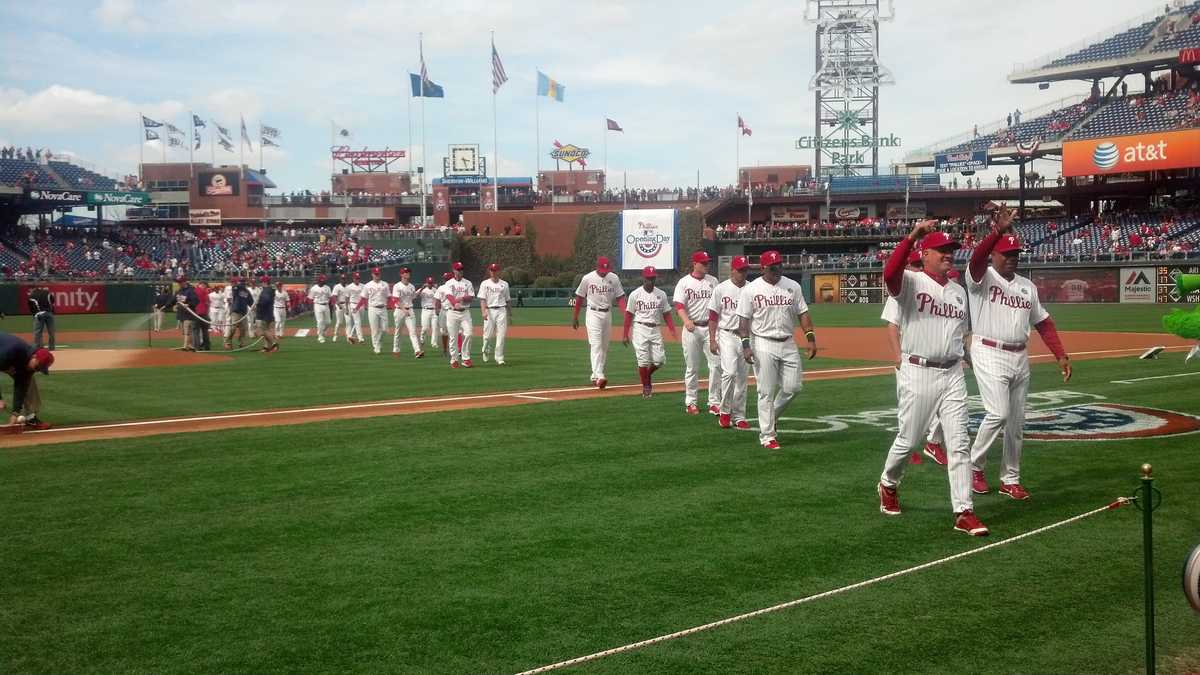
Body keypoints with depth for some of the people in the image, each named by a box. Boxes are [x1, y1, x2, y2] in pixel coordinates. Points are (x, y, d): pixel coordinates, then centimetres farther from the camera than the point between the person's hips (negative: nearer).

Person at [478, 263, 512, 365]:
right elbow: (482, 299, -5)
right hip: (489, 310, -2)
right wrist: (484, 311, -19)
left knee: (501, 335, -6)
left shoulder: (504, 284, 12)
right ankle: (485, 350, 29)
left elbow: (508, 300, 17)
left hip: (501, 310, 2)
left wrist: (510, 314, 15)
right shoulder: (485, 283, 4)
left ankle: (499, 358, -3)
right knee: (488, 334, -1)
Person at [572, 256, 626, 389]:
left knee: (605, 346, 9)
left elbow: (620, 297, 2)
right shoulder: (587, 278, -7)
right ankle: (599, 376, -24)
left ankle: (595, 375, 20)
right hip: (593, 314, -4)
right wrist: (575, 317, 3)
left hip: (608, 314, 5)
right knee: (596, 345, -15)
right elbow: (579, 298, 2)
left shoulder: (614, 278, 1)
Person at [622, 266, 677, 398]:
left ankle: (647, 376, 25)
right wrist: (625, 335, -4)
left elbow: (666, 314, 9)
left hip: (655, 330, 3)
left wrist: (672, 330, -5)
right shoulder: (635, 294, -1)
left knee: (659, 359, -4)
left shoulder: (661, 294, 7)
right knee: (643, 360, -5)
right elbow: (629, 315, 0)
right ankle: (646, 386, 9)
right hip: (640, 329, -3)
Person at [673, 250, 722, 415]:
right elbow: (679, 305, -10)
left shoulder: (713, 281, 10)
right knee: (692, 367, 4)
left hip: (711, 327, 3)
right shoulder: (684, 282, 0)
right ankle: (691, 402, 14)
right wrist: (686, 320, -28)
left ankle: (714, 402, -1)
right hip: (692, 328, -2)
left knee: (716, 364, -5)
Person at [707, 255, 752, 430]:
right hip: (727, 336, -3)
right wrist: (712, 340, -7)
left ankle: (739, 417, 14)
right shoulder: (721, 289, -2)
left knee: (742, 378, 6)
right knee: (729, 372, -19)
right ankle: (725, 411, -2)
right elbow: (713, 316, -1)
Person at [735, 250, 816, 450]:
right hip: (764, 345, -4)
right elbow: (744, 319, -4)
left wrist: (811, 338, -2)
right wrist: (746, 345, -14)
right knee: (767, 392, -3)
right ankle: (767, 435, 5)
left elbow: (803, 313, 8)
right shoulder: (751, 289, -4)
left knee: (792, 387, 1)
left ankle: (770, 416, 26)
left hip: (788, 344, 4)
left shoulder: (792, 286, 7)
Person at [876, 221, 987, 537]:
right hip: (917, 372, -5)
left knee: (959, 443, 0)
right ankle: (888, 484, 33)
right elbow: (889, 273, -30)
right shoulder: (911, 282, -7)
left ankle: (964, 512, 0)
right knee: (908, 439, 5)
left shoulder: (959, 291, 14)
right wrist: (912, 236, -37)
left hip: (952, 374, 5)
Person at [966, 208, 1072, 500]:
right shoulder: (982, 277, -4)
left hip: (1020, 358, 6)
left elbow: (1043, 322, 14)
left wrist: (1061, 355, 5)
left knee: (1017, 421, 8)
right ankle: (975, 466, 3)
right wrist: (999, 231, -42)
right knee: (999, 413, -18)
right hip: (989, 355, -6)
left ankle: (1010, 480, 18)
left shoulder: (1028, 286, 14)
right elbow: (977, 257, -27)